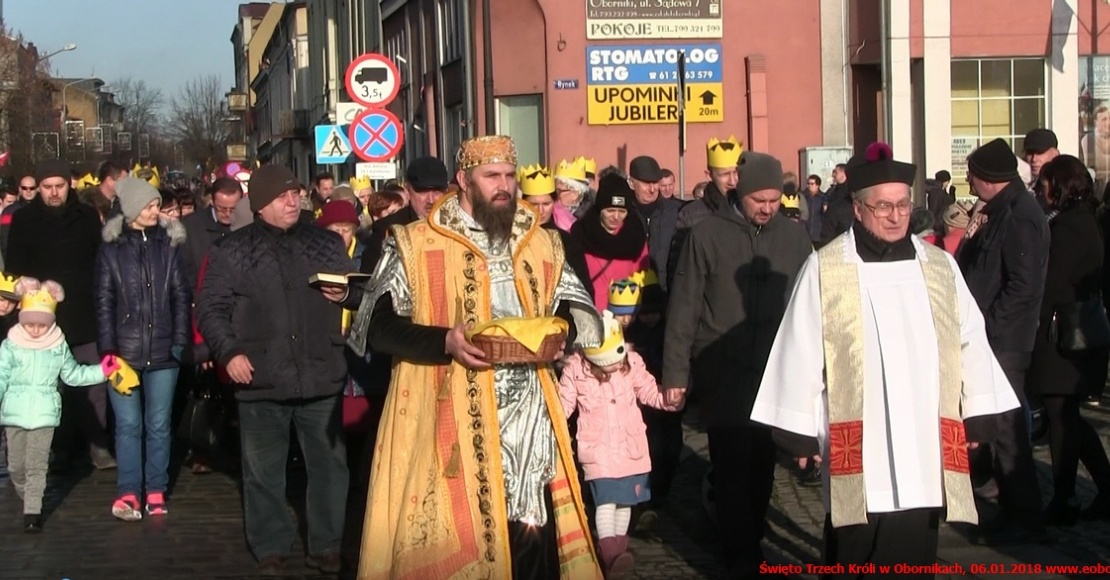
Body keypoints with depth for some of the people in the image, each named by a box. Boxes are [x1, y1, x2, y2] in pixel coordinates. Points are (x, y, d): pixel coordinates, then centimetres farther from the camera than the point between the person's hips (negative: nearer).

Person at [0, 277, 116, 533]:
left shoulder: (58, 346, 3)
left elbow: (73, 374, 12)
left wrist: (100, 371, 4)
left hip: (44, 414, -1)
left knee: (37, 465, -2)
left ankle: (33, 511, -1)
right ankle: (27, 499, 31)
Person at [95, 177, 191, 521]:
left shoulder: (168, 244, 5)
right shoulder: (111, 249, 3)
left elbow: (181, 296, 6)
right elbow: (104, 302, 1)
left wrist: (180, 340, -2)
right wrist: (107, 348, -6)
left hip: (162, 350, 1)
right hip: (125, 349, -1)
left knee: (159, 425, 6)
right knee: (128, 425, 0)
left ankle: (156, 492, 14)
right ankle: (128, 492, 6)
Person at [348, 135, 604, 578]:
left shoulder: (541, 244, 13)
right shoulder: (415, 246, -2)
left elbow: (573, 309, 19)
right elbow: (378, 326, -7)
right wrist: (446, 342, -21)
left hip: (529, 417, 4)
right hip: (451, 419, -4)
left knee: (534, 535, 4)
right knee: (451, 535, -2)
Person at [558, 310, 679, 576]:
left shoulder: (632, 363, -5)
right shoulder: (575, 368, -12)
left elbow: (650, 392, 6)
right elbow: (563, 404, -6)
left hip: (630, 446, 3)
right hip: (598, 448, -3)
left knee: (626, 499, 12)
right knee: (606, 499, -15)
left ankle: (618, 549, 29)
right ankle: (610, 554, -21)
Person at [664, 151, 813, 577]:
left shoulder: (794, 237, 4)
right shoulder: (707, 234, -4)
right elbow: (684, 306, -3)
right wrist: (675, 372, -5)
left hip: (776, 372, 3)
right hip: (722, 373, -3)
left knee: (762, 462, 10)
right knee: (732, 464, -2)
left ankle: (751, 545, 28)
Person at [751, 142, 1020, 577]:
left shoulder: (940, 267, 8)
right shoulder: (824, 269, -4)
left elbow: (969, 342, 12)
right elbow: (801, 352, -3)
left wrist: (977, 417, 10)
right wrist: (800, 431, -3)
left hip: (924, 447, 3)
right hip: (856, 449, -3)